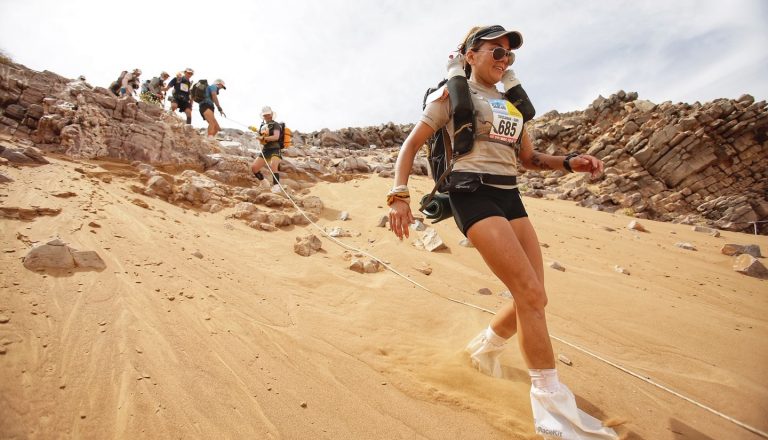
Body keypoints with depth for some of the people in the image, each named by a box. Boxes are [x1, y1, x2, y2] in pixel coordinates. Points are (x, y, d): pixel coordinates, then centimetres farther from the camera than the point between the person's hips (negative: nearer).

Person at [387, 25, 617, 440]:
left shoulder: (511, 103, 22)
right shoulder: (452, 95, 3)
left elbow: (528, 158, 24)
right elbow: (411, 144, 0)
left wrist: (570, 162, 6)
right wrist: (399, 195, -12)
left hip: (510, 196, 7)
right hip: (473, 194, -7)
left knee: (532, 298, 2)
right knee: (530, 293, -15)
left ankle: (484, 346, 31)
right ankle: (553, 405, 0)